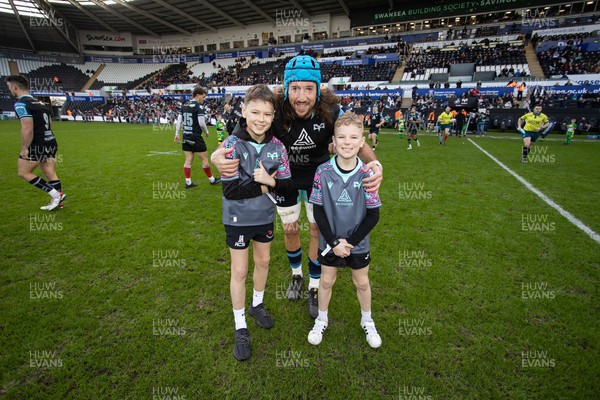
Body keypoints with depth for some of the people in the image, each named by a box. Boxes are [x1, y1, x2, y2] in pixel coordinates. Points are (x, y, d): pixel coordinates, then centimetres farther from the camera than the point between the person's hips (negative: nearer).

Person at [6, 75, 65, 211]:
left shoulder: (21, 104, -12)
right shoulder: (40, 102, 14)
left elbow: (27, 129, -20)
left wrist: (24, 148, -13)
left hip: (38, 145, -8)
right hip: (51, 142, 8)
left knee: (23, 173, 5)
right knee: (50, 174, 9)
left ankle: (56, 194, -3)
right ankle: (57, 202, 11)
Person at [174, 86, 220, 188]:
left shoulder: (184, 106, 10)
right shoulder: (199, 106, -12)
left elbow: (179, 120, 10)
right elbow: (201, 123, -18)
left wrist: (177, 134, 14)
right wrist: (206, 132, 0)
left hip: (186, 137, 7)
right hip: (196, 137, -7)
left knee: (188, 160, 9)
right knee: (204, 159, 6)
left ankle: (188, 182, 13)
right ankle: (212, 179, 18)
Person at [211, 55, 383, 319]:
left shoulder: (330, 110, -26)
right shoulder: (274, 110, -29)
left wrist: (373, 163, -40)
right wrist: (218, 155, -50)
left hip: (318, 176, 0)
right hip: (285, 176, 0)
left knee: (317, 230, 7)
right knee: (290, 230, 13)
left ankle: (315, 286, 29)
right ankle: (296, 275, 43)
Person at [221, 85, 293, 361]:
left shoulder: (277, 147, -8)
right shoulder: (232, 144, -18)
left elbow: (287, 186, -8)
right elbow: (230, 189, -23)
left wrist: (269, 181, -27)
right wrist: (264, 186, -18)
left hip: (265, 217, 4)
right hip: (238, 219, -4)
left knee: (263, 261, 20)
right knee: (239, 271, 6)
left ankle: (257, 305, 48)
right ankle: (240, 328, 27)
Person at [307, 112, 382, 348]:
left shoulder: (367, 174, -15)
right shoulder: (323, 172, -15)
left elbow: (373, 216, -11)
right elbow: (318, 212, -11)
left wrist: (350, 242, -14)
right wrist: (334, 242, -15)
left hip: (358, 243, 1)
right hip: (329, 242, 0)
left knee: (362, 283, 18)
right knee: (326, 281, 16)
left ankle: (367, 321, 45)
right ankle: (321, 320, 43)